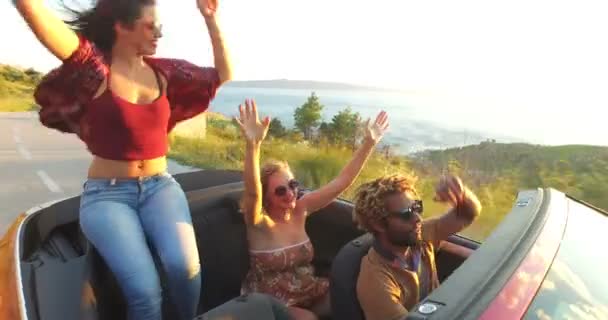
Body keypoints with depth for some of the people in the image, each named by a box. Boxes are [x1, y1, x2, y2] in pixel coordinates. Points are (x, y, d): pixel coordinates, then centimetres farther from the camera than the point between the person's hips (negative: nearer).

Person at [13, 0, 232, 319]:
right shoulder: (94, 67, -6)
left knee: (184, 265, -24)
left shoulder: (164, 71, 6)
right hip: (106, 194, -2)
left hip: (160, 186, 3)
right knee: (144, 289, -21)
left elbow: (224, 75, 11)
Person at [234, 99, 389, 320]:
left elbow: (341, 182, -10)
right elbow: (252, 192, -42)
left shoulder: (300, 209, -7)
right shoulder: (260, 223, -19)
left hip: (308, 292, 5)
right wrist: (253, 144, -58)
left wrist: (369, 143, -17)